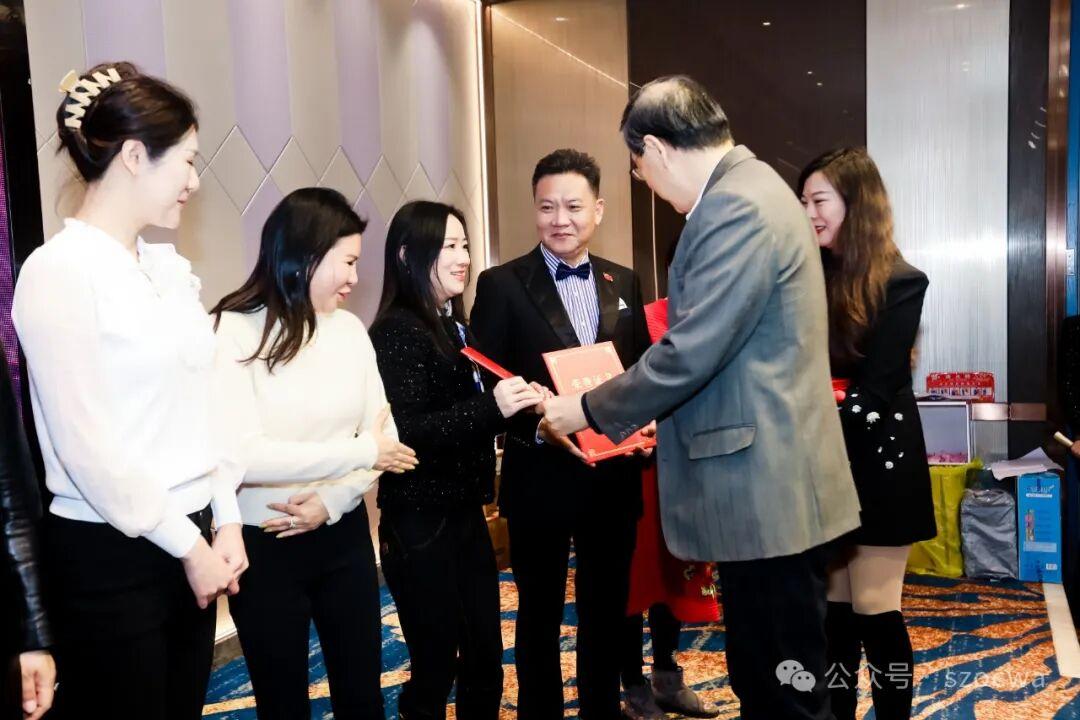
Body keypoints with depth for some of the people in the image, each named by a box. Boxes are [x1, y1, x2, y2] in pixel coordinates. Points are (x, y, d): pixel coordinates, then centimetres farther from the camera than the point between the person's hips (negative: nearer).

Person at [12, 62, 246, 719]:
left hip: (190, 543, 7)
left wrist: (226, 520, 1)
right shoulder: (60, 271, -13)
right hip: (108, 558, -6)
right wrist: (188, 547, -10)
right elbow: (86, 448, -16)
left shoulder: (171, 268, 8)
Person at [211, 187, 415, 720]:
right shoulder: (232, 332, -14)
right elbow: (241, 456, -23)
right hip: (264, 546, -5)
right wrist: (361, 452, -19)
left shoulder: (349, 328, 3)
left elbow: (384, 435, 3)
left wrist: (331, 501, -13)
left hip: (344, 535, 5)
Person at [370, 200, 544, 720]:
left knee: (485, 659, 14)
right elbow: (404, 434, -23)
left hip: (466, 515, 8)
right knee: (435, 667, 4)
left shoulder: (455, 325, 10)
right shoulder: (398, 331, -13)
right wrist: (492, 408, -30)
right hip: (421, 525, -8)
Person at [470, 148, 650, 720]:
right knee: (539, 617, 13)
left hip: (614, 475, 4)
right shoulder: (501, 285, -6)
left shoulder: (624, 283, 7)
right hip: (540, 477, -3)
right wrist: (538, 427, -23)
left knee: (607, 612, 18)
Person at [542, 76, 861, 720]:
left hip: (768, 492, -10)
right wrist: (657, 411, 21)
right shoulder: (748, 189, 15)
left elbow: (691, 352, -22)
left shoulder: (737, 207, -19)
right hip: (766, 487, 10)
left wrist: (590, 410, -8)